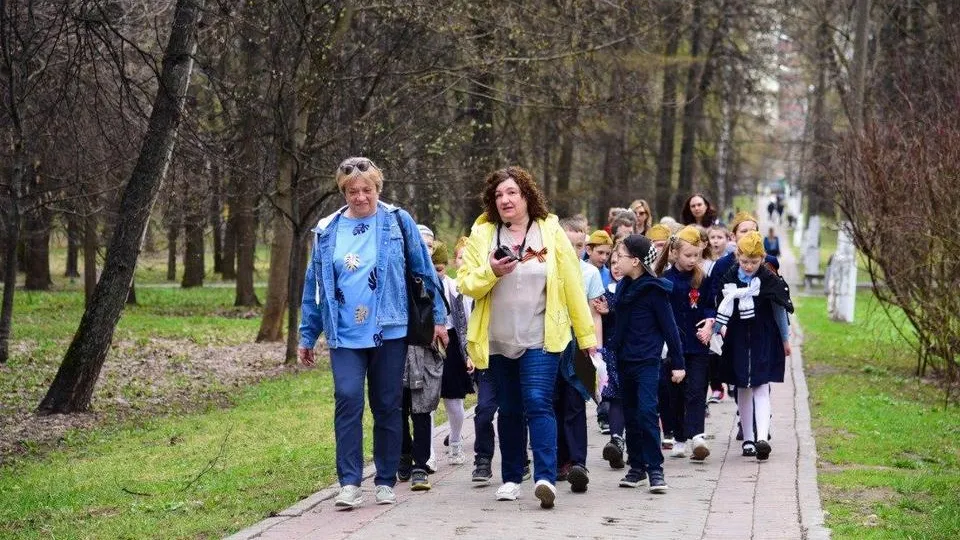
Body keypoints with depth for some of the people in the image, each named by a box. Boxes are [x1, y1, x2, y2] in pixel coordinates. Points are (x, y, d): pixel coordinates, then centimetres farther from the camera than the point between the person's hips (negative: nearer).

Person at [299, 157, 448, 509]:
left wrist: (438, 317, 4)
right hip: (345, 334, 1)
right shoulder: (327, 232, 6)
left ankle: (386, 482, 17)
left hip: (389, 330, -1)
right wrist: (307, 336, 11)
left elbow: (424, 272, 5)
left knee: (388, 406, 6)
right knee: (348, 400, -12)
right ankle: (349, 483, -9)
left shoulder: (398, 222, 1)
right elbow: (314, 287, 10)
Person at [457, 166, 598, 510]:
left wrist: (586, 335, 1)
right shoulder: (481, 235, 5)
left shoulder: (551, 232, 1)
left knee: (538, 403, -15)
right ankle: (511, 478, 21)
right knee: (509, 410, 11)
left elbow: (573, 286, 1)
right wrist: (491, 271, -17)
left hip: (540, 339, -3)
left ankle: (546, 477, -20)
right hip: (499, 341, 3)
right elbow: (465, 285, 2)